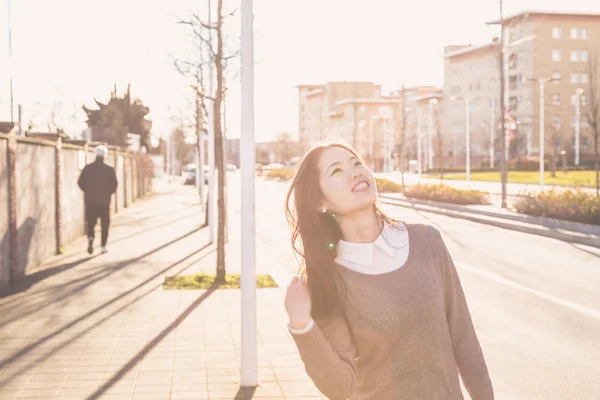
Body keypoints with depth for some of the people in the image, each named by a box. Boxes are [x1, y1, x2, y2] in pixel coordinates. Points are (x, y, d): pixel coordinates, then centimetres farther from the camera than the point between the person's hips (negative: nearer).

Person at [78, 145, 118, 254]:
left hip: (90, 200, 2)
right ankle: (103, 246, 8)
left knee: (90, 222, 14)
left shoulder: (87, 168, -2)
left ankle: (90, 237, -13)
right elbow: (114, 185, -8)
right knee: (105, 224, 9)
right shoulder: (109, 169, -8)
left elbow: (80, 183, 0)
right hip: (104, 201, -2)